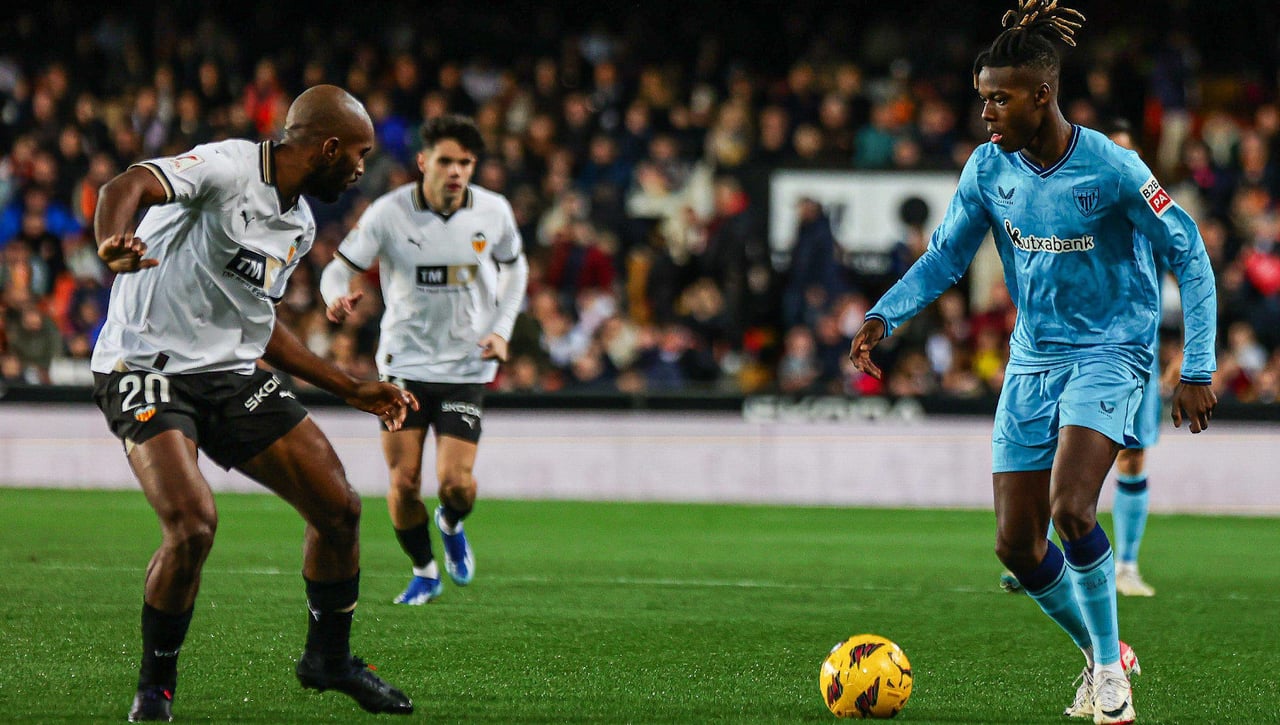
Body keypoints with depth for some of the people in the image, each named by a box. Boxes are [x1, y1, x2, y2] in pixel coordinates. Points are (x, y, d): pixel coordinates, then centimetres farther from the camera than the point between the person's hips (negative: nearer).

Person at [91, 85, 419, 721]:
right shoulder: (227, 167, -15)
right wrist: (113, 245, -56)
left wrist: (352, 390, 24)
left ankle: (328, 657, 26)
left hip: (232, 378, 8)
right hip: (149, 369, -8)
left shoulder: (299, 226, 13)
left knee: (340, 508, 3)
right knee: (193, 526, -26)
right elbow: (128, 187, -32)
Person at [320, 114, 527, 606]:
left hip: (466, 367, 1)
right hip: (404, 364, -1)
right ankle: (424, 571, 21)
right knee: (403, 482, -4)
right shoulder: (388, 213, -12)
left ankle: (452, 526, 25)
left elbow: (514, 266, 15)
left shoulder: (494, 212, -4)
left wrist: (502, 329, 2)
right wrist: (338, 297, -32)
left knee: (455, 481, -12)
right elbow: (339, 268, -8)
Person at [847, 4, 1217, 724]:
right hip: (1032, 360, 6)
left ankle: (1112, 665, -8)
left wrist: (1198, 370, -13)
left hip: (1107, 354, -6)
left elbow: (1191, 256, -10)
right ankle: (1099, 655, 25)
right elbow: (946, 255, 8)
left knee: (1070, 508, -27)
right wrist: (884, 317, -9)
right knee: (1017, 545, 1)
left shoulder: (1110, 168, -17)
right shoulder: (990, 166, -2)